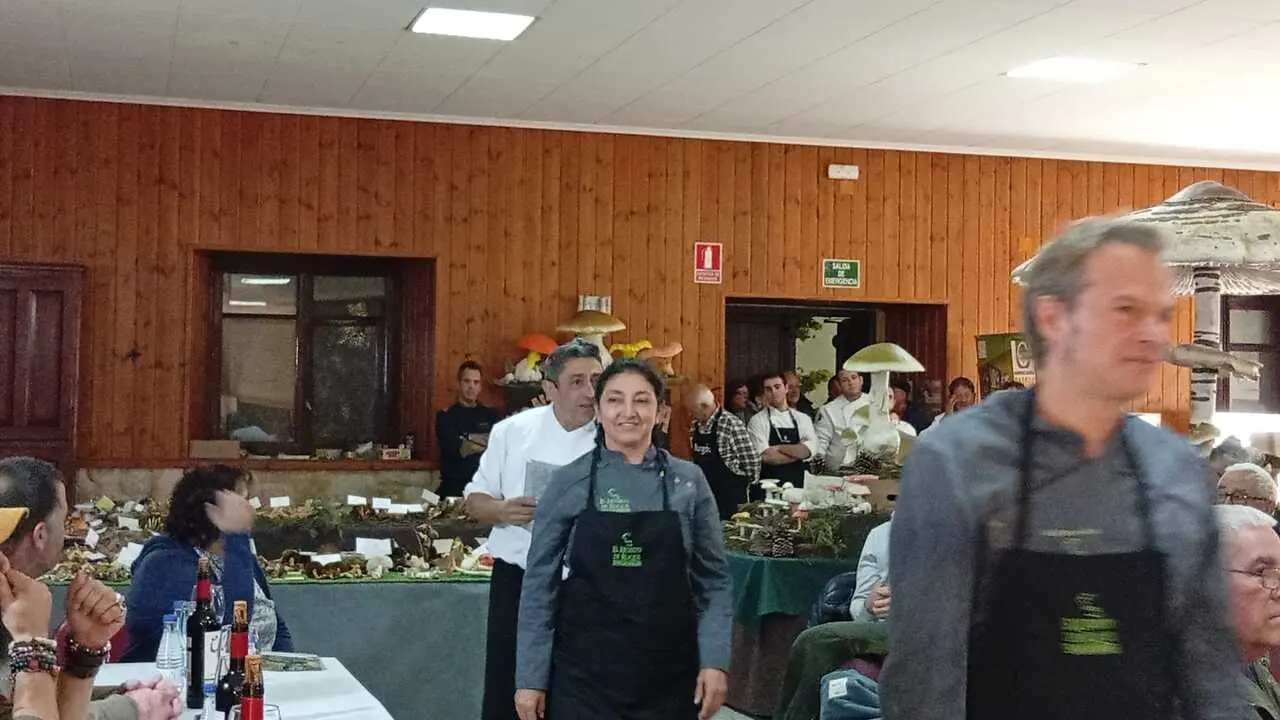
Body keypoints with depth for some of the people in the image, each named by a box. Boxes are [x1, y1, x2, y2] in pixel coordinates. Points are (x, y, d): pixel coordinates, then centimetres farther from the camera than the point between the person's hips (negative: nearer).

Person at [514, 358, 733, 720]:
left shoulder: (688, 481, 2)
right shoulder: (569, 482, -2)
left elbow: (713, 579, 5)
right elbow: (541, 583, 0)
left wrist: (715, 660, -5)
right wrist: (530, 677, -4)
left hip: (669, 673, 1)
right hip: (584, 673, -1)